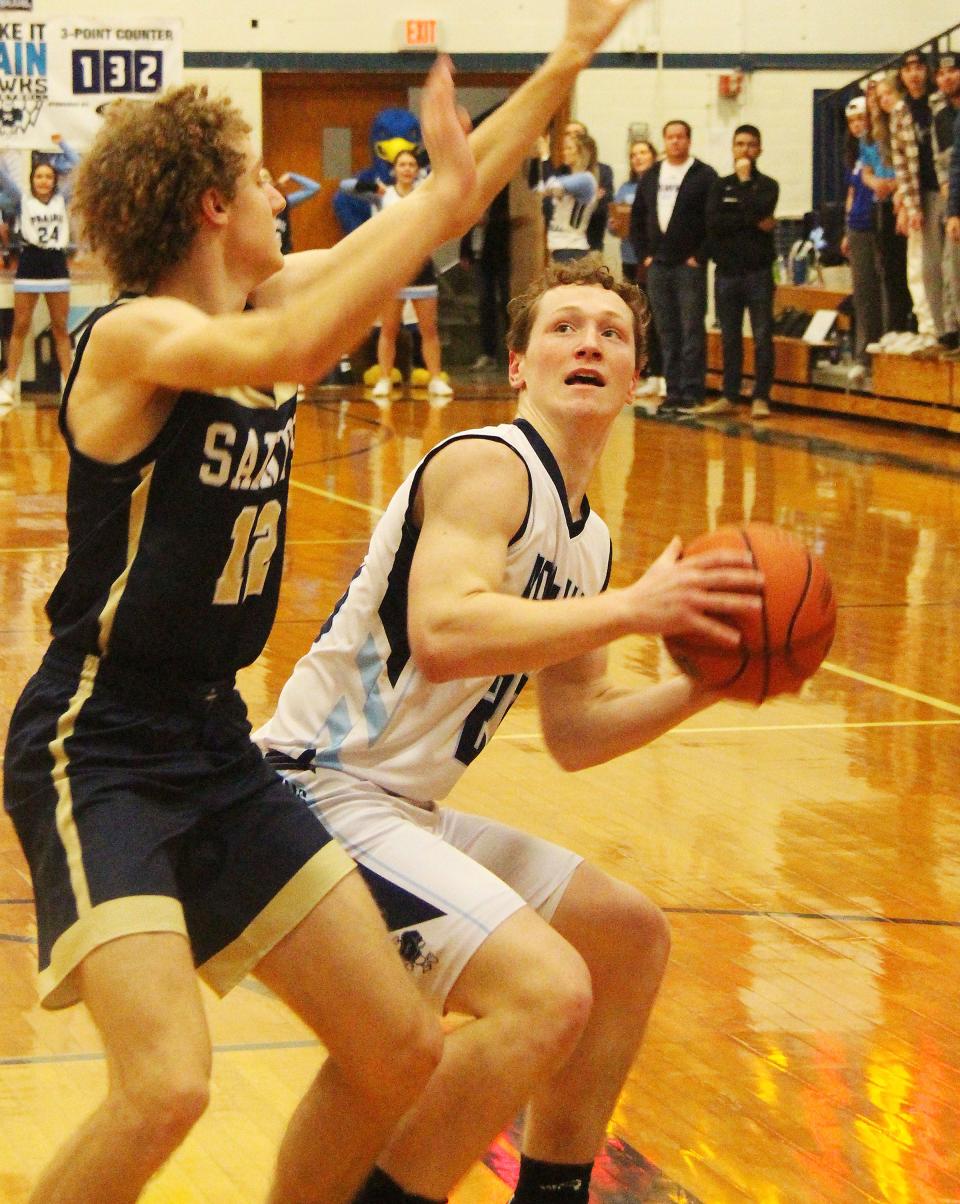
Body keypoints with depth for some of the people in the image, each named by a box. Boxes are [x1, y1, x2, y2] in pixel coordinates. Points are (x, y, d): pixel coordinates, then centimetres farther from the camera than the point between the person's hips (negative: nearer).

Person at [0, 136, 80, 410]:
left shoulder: (61, 200, 8)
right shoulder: (22, 200, 2)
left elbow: (76, 166, 11)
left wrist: (61, 143, 12)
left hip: (56, 264, 2)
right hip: (29, 264, -2)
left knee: (61, 328, 8)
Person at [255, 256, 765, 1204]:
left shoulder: (586, 538, 16)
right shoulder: (489, 466, -13)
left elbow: (573, 734, 19)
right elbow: (441, 635, -30)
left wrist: (701, 685, 6)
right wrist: (633, 608, -27)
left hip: (402, 813, 11)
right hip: (321, 794, -11)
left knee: (630, 937, 20)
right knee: (541, 986, -26)